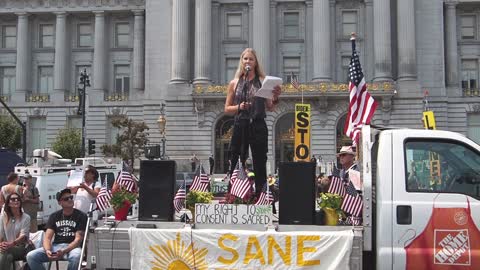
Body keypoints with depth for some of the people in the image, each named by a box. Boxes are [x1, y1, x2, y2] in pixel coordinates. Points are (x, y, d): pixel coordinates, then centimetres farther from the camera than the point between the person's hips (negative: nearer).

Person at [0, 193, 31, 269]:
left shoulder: (25, 217, 3)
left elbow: (23, 235, -10)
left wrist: (12, 244, -31)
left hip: (21, 248, -1)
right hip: (7, 247, 1)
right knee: (8, 257, -36)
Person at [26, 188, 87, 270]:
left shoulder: (81, 216, -1)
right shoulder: (54, 216, 10)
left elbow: (78, 239, -8)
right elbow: (47, 237, 2)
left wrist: (64, 251, -25)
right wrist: (47, 250, -21)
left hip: (72, 247, -3)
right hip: (56, 246, 4)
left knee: (76, 256, -40)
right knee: (31, 256, -19)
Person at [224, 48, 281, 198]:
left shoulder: (263, 81, 6)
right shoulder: (234, 83, 8)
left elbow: (270, 109, 7)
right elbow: (227, 109, 11)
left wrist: (275, 98, -12)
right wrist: (239, 107, -8)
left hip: (258, 127, -1)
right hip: (240, 127, 1)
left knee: (260, 167, 1)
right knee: (236, 165, 0)